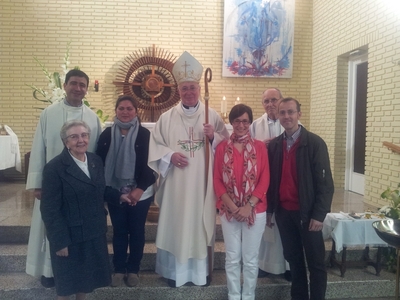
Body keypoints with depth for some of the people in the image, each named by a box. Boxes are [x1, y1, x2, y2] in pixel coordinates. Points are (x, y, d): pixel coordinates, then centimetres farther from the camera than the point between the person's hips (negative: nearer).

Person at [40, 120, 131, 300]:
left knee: (88, 274, 20)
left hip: (94, 231, 6)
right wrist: (60, 241, -18)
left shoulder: (95, 161, 4)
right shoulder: (54, 168, -16)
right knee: (67, 279, 14)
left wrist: (118, 196, 1)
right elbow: (49, 209, -17)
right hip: (70, 235, -6)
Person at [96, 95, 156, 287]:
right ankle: (119, 269, 26)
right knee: (119, 231, 12)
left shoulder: (144, 134, -5)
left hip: (140, 193, -2)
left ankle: (133, 269, 26)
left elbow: (149, 164, -9)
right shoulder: (107, 134, 3)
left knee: (137, 231, 9)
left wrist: (140, 188, -18)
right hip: (114, 192, 2)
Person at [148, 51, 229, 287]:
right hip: (176, 183, 0)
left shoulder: (213, 116, 3)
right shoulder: (167, 118, 4)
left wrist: (214, 137, -15)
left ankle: (202, 271, 25)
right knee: (176, 224, 6)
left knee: (202, 223, 8)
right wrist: (170, 155, -14)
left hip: (203, 184, 0)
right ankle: (175, 271, 23)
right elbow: (154, 146, 3)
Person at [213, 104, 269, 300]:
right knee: (232, 258, 10)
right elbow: (217, 180, 0)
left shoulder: (259, 147, 0)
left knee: (251, 259, 10)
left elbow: (264, 180, -3)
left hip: (255, 210, -1)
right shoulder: (222, 148, 2)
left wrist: (249, 206, -12)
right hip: (229, 211, 1)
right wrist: (232, 206, -11)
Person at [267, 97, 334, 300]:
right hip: (283, 212, 4)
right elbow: (271, 179, 8)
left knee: (316, 262, 7)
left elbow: (325, 182, -10)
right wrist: (269, 209, 9)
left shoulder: (315, 143, -9)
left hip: (306, 212, -4)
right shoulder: (274, 145, 4)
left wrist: (318, 214, -14)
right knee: (293, 258, 17)